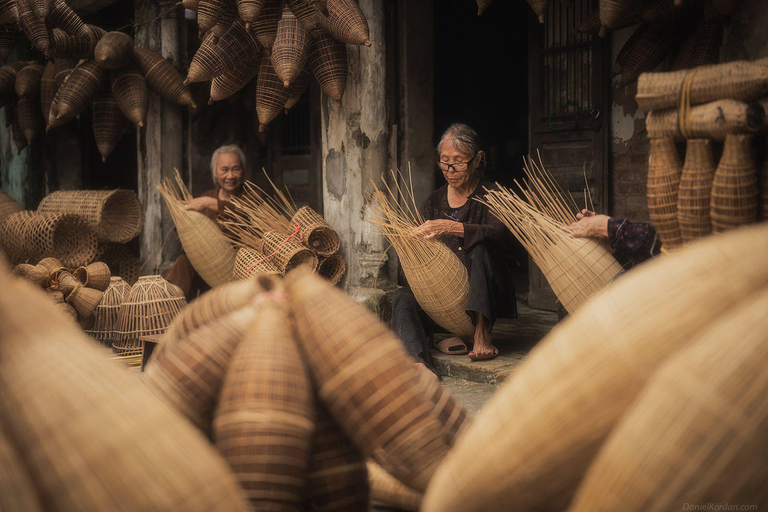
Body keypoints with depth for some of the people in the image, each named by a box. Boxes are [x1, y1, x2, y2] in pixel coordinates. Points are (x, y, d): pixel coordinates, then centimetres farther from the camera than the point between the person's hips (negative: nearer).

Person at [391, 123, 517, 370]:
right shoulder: (434, 202, 12)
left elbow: (500, 233, -25)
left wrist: (452, 228, -38)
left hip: (485, 296, -3)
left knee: (480, 247, -29)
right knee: (403, 297, -26)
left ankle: (481, 331, -32)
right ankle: (420, 364, -50)